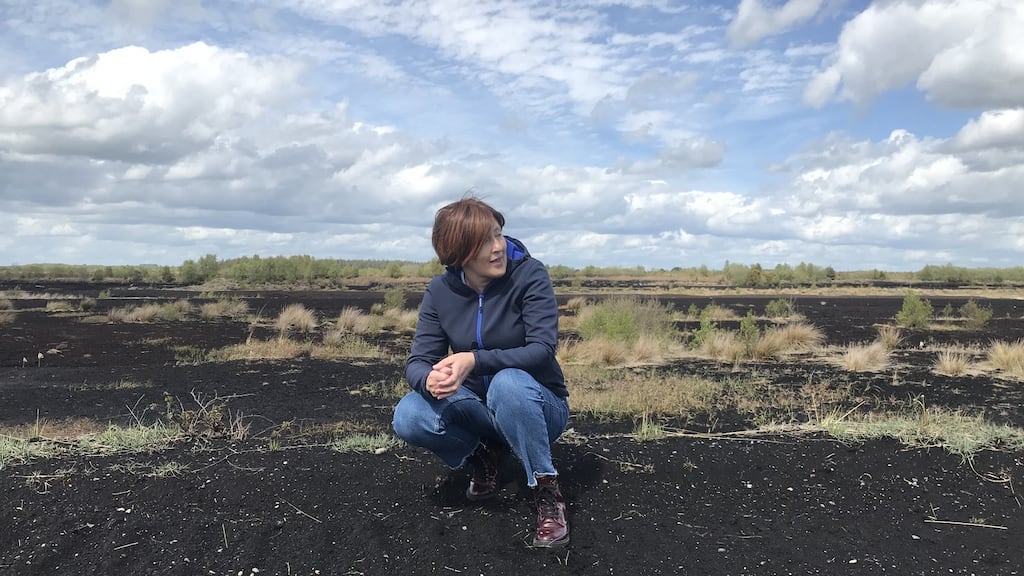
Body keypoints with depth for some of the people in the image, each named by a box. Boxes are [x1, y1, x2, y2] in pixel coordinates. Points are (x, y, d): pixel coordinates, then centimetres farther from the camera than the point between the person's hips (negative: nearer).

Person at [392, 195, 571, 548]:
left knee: (508, 383, -38)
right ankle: (483, 454, 5)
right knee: (408, 417, -24)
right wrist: (430, 380, -36)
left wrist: (475, 361, -41)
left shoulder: (529, 274, -17)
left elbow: (542, 351, -25)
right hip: (476, 409, 4)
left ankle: (547, 493, -19)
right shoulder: (440, 291, -6)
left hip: (537, 405, -3)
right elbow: (418, 362, -10)